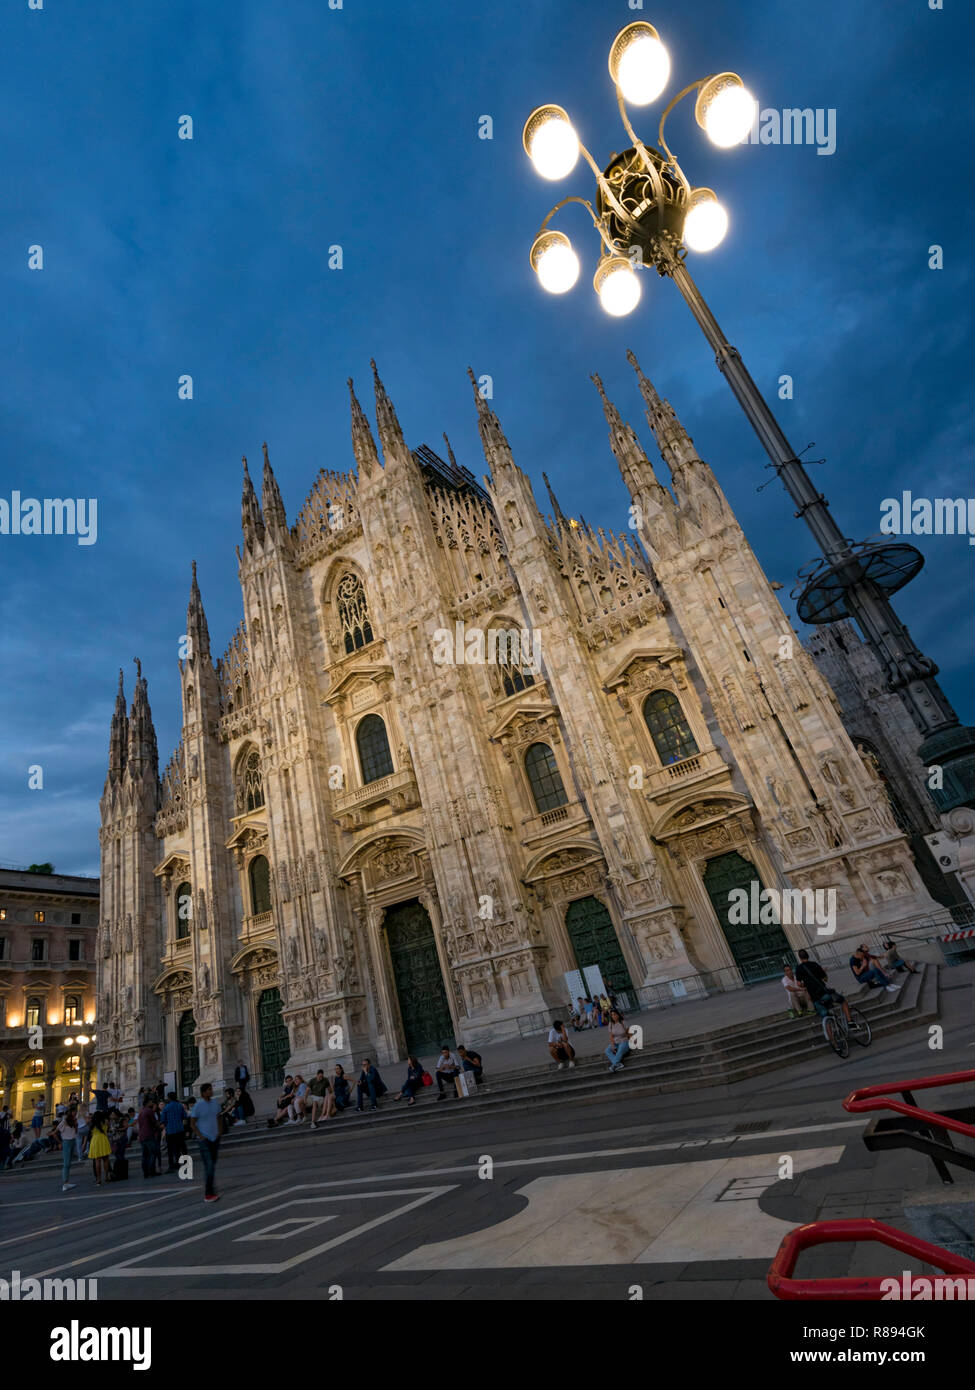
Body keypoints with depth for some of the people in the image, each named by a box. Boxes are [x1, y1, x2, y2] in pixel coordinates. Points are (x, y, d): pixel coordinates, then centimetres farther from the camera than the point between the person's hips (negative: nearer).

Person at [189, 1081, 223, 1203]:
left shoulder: (215, 1103, 3)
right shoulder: (198, 1105, -13)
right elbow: (192, 1123, -7)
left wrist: (219, 1132, 5)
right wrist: (201, 1136, -14)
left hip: (215, 1138, 6)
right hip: (204, 1139, -6)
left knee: (213, 1165, 16)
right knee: (209, 1166, -10)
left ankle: (211, 1187, 32)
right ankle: (208, 1194, -2)